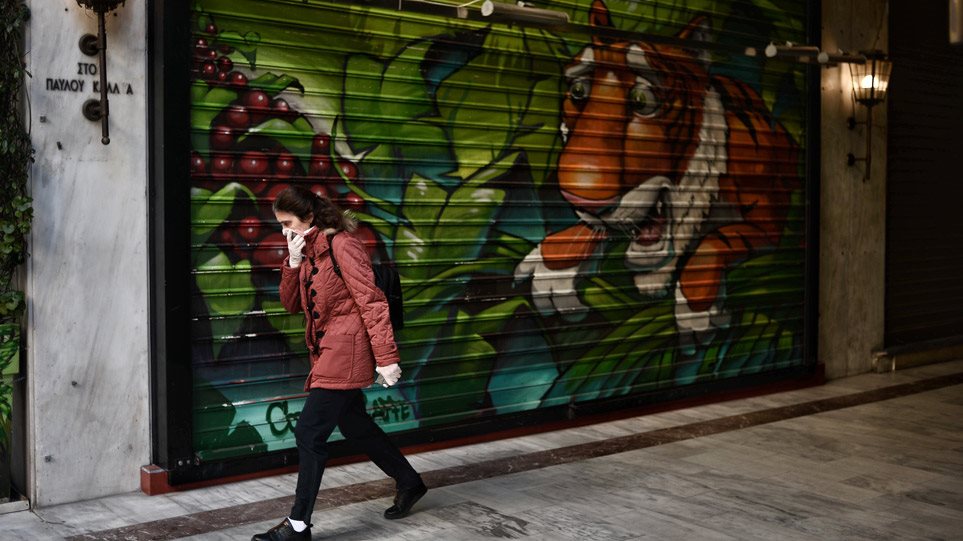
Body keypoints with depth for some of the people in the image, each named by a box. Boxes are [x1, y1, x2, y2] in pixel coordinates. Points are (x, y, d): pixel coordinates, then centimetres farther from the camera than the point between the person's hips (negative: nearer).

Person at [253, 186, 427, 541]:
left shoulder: (342, 246, -14)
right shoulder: (308, 251, 12)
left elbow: (371, 302, -18)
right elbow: (291, 304, 12)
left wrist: (385, 357, -21)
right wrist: (293, 262, -3)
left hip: (346, 351, -9)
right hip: (329, 352, 9)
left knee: (309, 432, -9)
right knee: (356, 426, 19)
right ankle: (408, 483, 37)